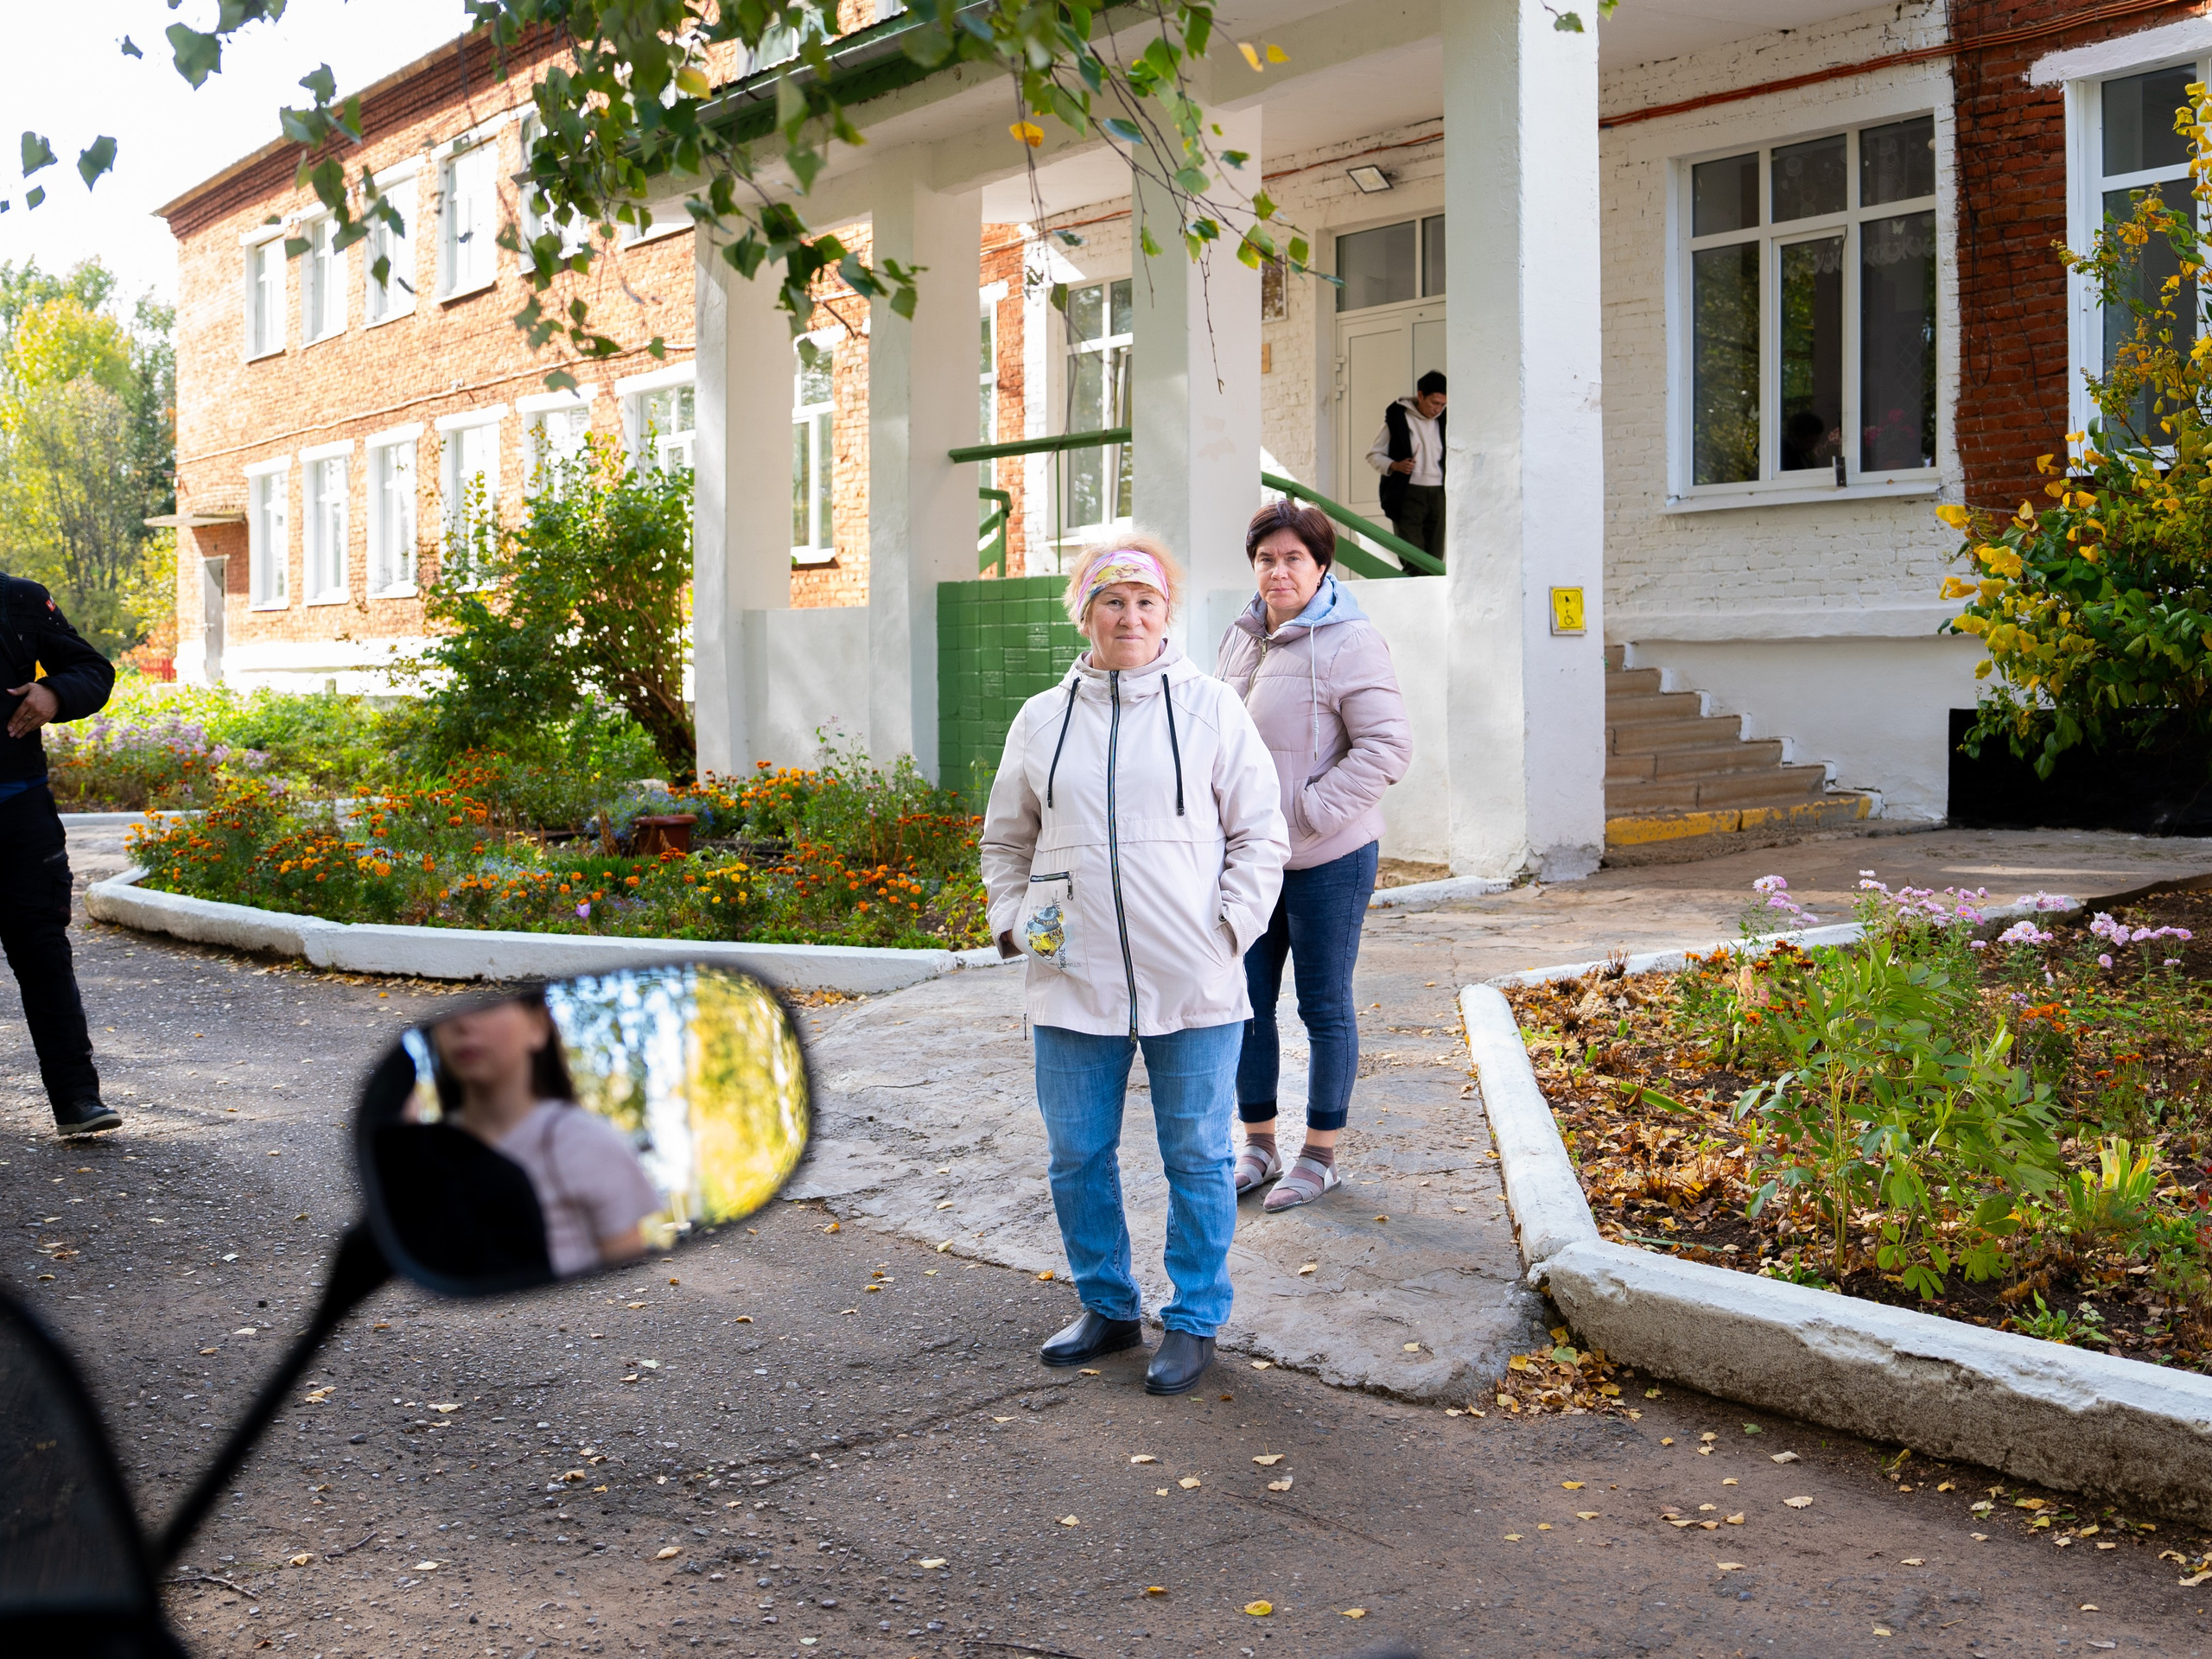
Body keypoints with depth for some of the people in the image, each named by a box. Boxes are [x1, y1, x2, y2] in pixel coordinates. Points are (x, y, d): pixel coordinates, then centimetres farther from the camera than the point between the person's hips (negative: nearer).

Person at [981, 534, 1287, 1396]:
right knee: (1077, 1156, 11)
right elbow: (1005, 840, 20)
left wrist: (1229, 927, -5)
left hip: (1194, 985, -3)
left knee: (1196, 1156, 5)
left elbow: (1260, 833, 4)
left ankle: (1195, 1319, 20)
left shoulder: (1212, 709, 1)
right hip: (1074, 982, 3)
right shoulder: (1042, 719, 8)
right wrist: (1015, 922, 7)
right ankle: (1107, 1306, 29)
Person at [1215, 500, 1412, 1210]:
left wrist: (1310, 811, -19)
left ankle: (1321, 1154, 18)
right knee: (1246, 1003, 11)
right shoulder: (1241, 638, 9)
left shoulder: (1349, 642, -13)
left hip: (1327, 859, -7)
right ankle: (1258, 1144, 26)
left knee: (1325, 1008, 5)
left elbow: (1386, 747, -18)